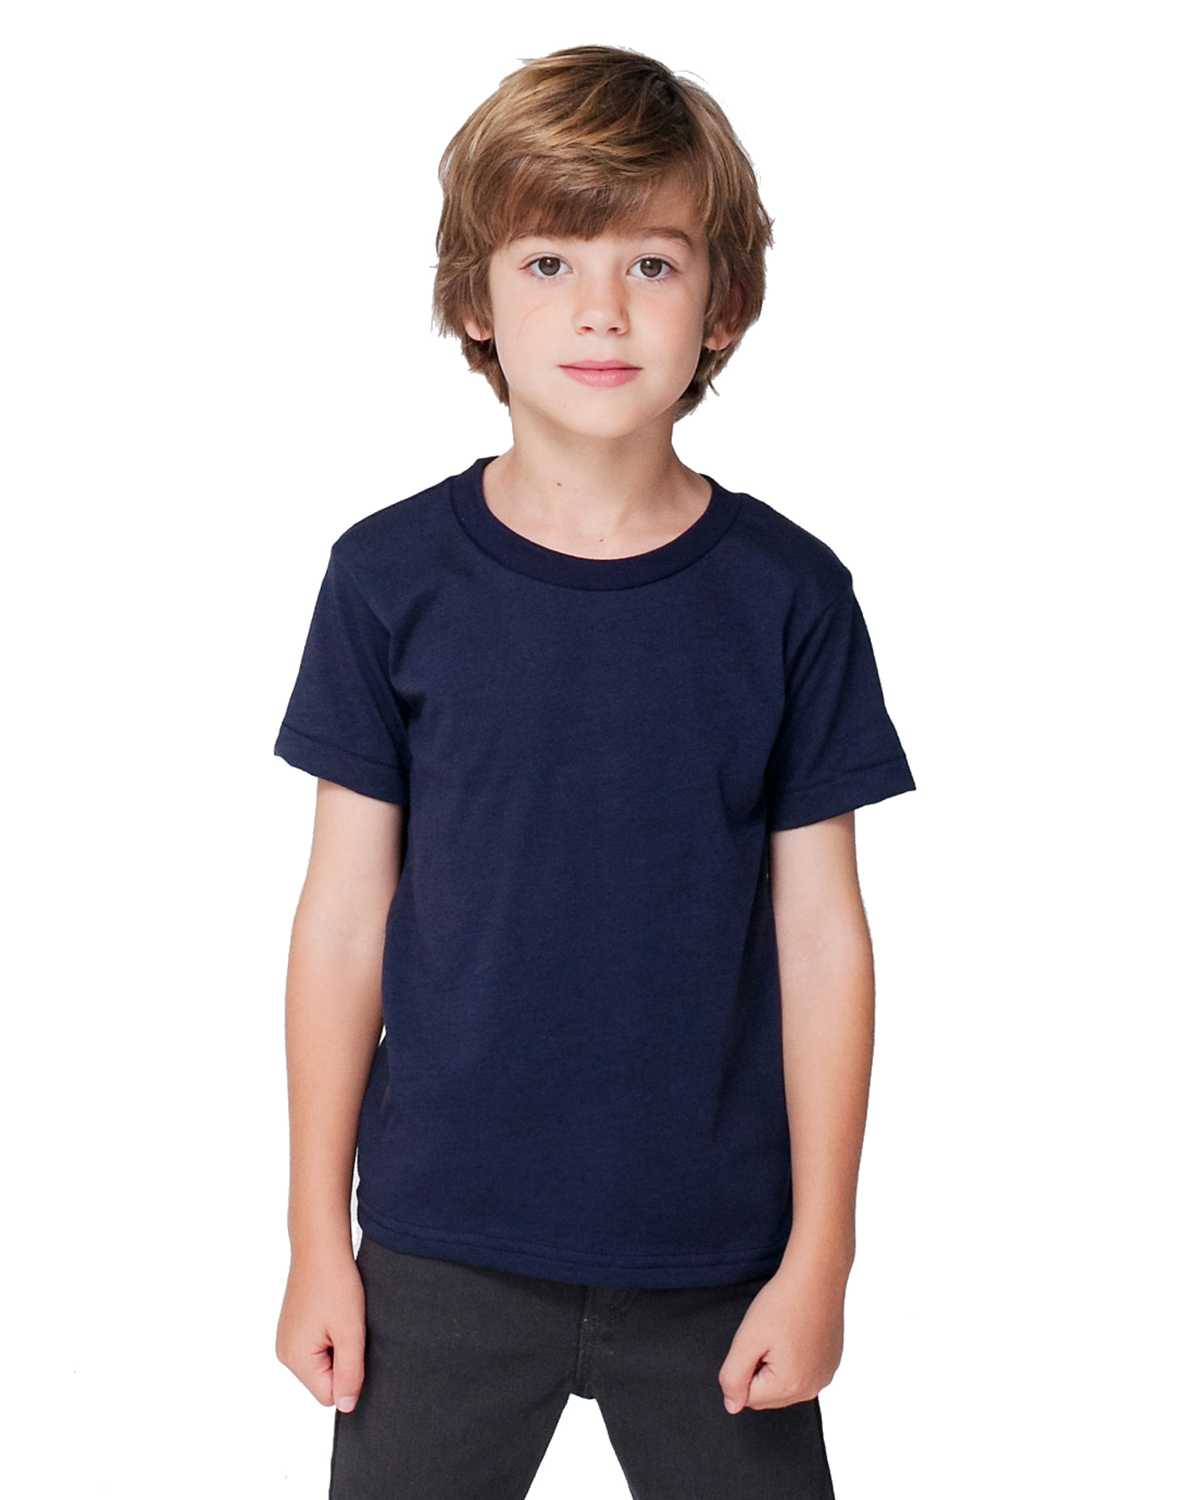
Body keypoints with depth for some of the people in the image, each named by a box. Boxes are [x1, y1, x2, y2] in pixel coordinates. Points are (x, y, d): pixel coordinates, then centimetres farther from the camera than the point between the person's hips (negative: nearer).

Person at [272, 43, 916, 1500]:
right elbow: (345, 917, -1)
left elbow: (822, 936, -2)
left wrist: (820, 1255, -2)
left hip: (717, 1260, 0)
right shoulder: (392, 578, -5)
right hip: (444, 1249, 0)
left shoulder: (787, 596, -5)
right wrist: (318, 1237, 1)